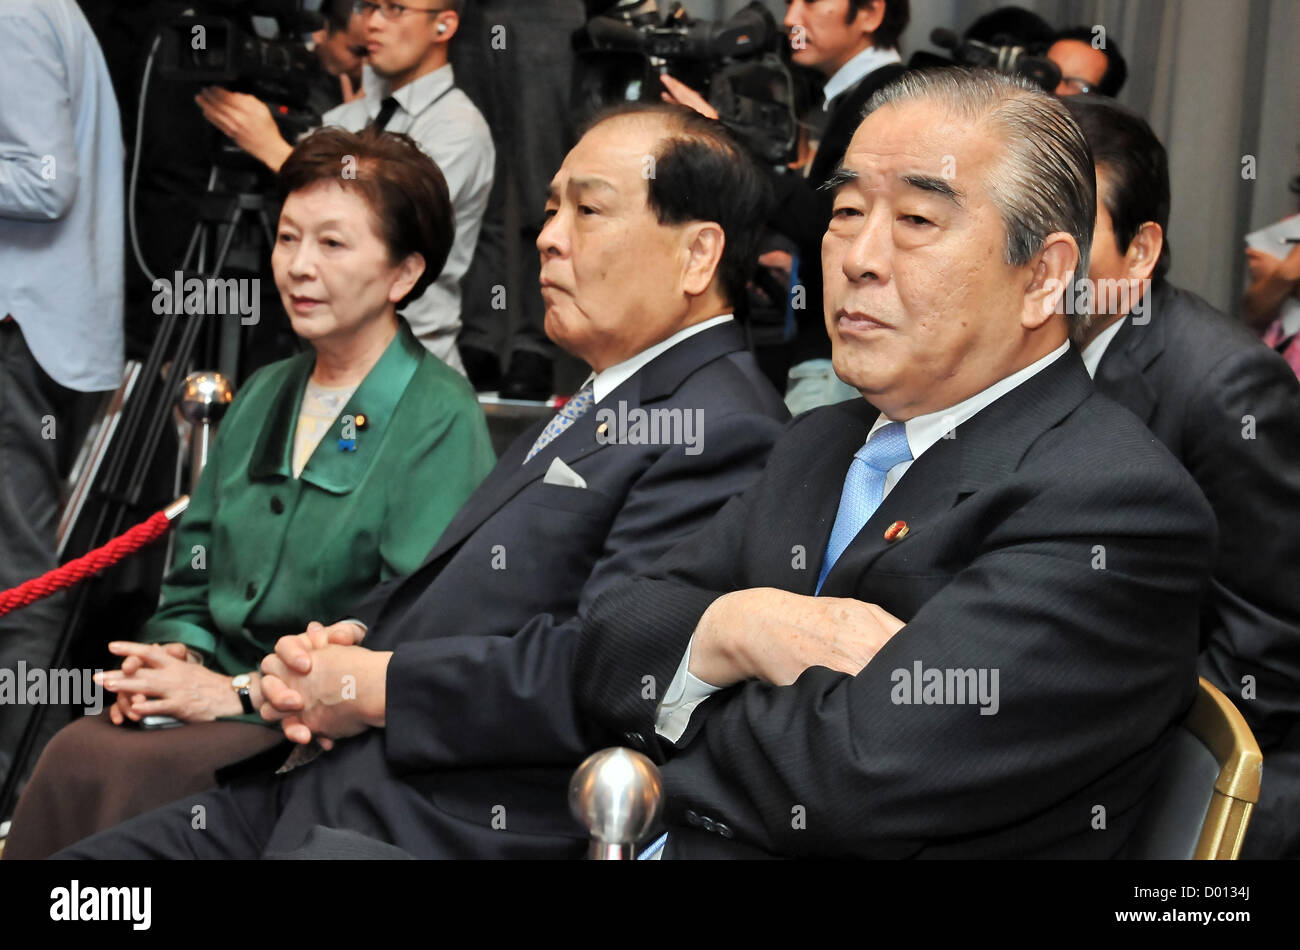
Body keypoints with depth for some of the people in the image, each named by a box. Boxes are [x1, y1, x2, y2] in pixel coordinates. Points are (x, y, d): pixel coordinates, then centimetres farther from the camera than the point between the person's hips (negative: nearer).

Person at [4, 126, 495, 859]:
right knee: (71, 753, -23)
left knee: (116, 772, -28)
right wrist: (173, 659, -1)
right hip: (219, 701, 6)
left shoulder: (441, 420, -7)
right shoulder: (263, 396, 18)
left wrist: (240, 691, -16)